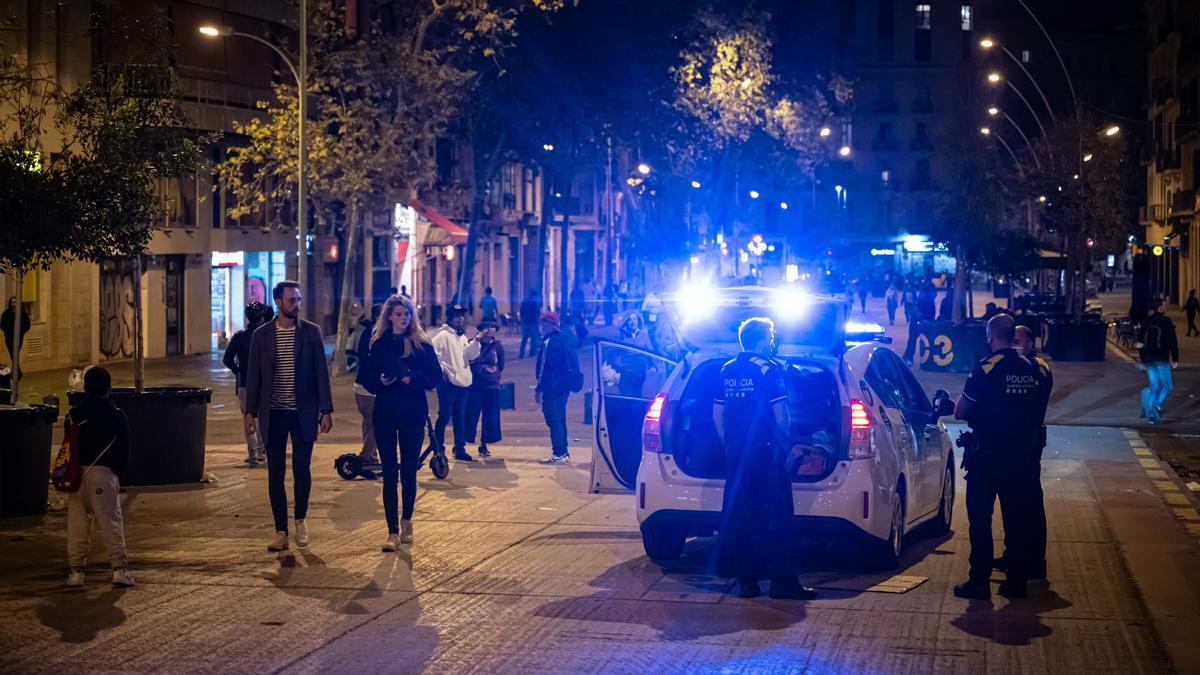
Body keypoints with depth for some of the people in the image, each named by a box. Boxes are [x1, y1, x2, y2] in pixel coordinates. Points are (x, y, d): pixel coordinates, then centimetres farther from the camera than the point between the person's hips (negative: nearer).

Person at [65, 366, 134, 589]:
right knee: (111, 521, -1)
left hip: (77, 472, 2)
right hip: (104, 472, -2)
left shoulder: (74, 414, 6)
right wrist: (117, 474, 15)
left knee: (77, 522, 8)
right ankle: (119, 568, -7)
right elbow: (124, 450, 4)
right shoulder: (117, 415, 1)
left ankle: (76, 570, 7)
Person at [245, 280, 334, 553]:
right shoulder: (262, 335, 4)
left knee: (302, 469, 0)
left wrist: (326, 410, -4)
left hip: (303, 413, -1)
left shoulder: (311, 332, 1)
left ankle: (300, 520, 24)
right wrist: (250, 411, 2)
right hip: (273, 415, 1)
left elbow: (321, 372, 0)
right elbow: (253, 376, 7)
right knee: (275, 473, 3)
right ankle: (281, 531, 10)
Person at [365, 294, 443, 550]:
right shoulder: (378, 345, 6)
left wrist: (414, 378, -17)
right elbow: (368, 378, 6)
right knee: (389, 473, -1)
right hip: (385, 414, 0)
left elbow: (436, 377, 0)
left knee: (409, 471, 6)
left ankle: (407, 521, 27)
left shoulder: (422, 345, 3)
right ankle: (393, 531, -1)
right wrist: (380, 381, -15)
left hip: (413, 414, 0)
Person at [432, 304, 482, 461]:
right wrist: (441, 369, -17)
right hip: (448, 382, -8)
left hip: (463, 382, 8)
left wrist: (475, 342, -5)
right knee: (444, 416, -4)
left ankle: (460, 449, 16)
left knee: (460, 417, 11)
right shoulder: (443, 335, -7)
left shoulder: (462, 337, 17)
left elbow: (470, 355, 8)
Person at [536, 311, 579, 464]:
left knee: (554, 420, -7)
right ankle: (563, 453, 19)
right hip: (563, 386, 10)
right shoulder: (562, 340, 14)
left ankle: (559, 454, -9)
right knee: (560, 420, 15)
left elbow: (545, 367, -19)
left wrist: (540, 388, -18)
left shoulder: (550, 342, -15)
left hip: (552, 388, -10)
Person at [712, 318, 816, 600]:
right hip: (767, 451, -6)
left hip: (736, 455, 7)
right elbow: (780, 415, -14)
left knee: (739, 515, 8)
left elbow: (717, 413, 14)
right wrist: (786, 440, 1)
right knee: (777, 515, -1)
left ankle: (746, 580, 11)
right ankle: (781, 581, -2)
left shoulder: (727, 370, 10)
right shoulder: (769, 369, -10)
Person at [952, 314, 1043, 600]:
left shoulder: (986, 369, -14)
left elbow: (960, 412, -10)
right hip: (1021, 455, 5)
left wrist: (975, 412, 10)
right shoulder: (1031, 370, 4)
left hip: (987, 454, -5)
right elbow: (1034, 410, 14)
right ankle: (1016, 581, 16)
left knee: (980, 519, 2)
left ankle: (979, 582, 2)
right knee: (1018, 519, 12)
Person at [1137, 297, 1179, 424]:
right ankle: (1158, 406, -21)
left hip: (1149, 360, 5)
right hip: (1162, 359, -5)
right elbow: (1173, 341, -8)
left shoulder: (1146, 323, 10)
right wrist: (1175, 359, -2)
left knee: (1153, 387, 10)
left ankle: (1151, 415, 1)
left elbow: (1140, 344, 14)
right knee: (1167, 386, 2)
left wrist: (1143, 361, 22)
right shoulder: (1166, 322, -5)